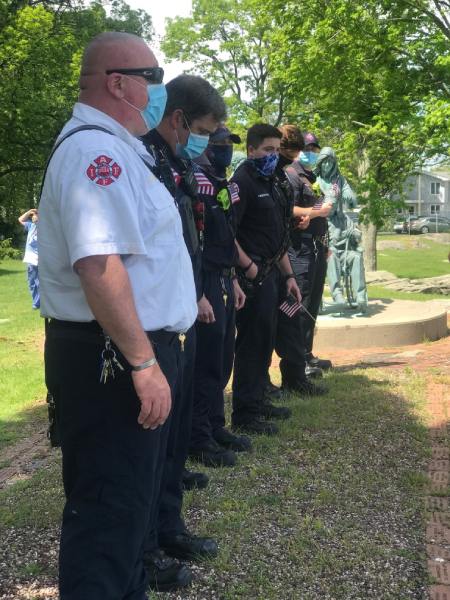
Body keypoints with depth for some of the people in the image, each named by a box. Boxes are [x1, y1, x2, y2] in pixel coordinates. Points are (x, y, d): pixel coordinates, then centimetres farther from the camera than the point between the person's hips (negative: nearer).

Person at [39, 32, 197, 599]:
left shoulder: (113, 147, 17)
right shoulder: (94, 147, -17)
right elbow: (99, 266, -29)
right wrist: (144, 362, -25)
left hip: (133, 350, 11)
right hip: (111, 359, -11)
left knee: (132, 493, 23)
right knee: (110, 507, 1)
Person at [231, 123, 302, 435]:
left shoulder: (274, 183, 16)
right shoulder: (242, 181, -11)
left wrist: (288, 275, 18)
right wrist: (249, 267, -18)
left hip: (270, 274, 9)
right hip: (252, 276, -9)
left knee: (265, 340, 15)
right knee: (251, 342, -4)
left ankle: (258, 400, 28)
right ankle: (244, 413, 5)